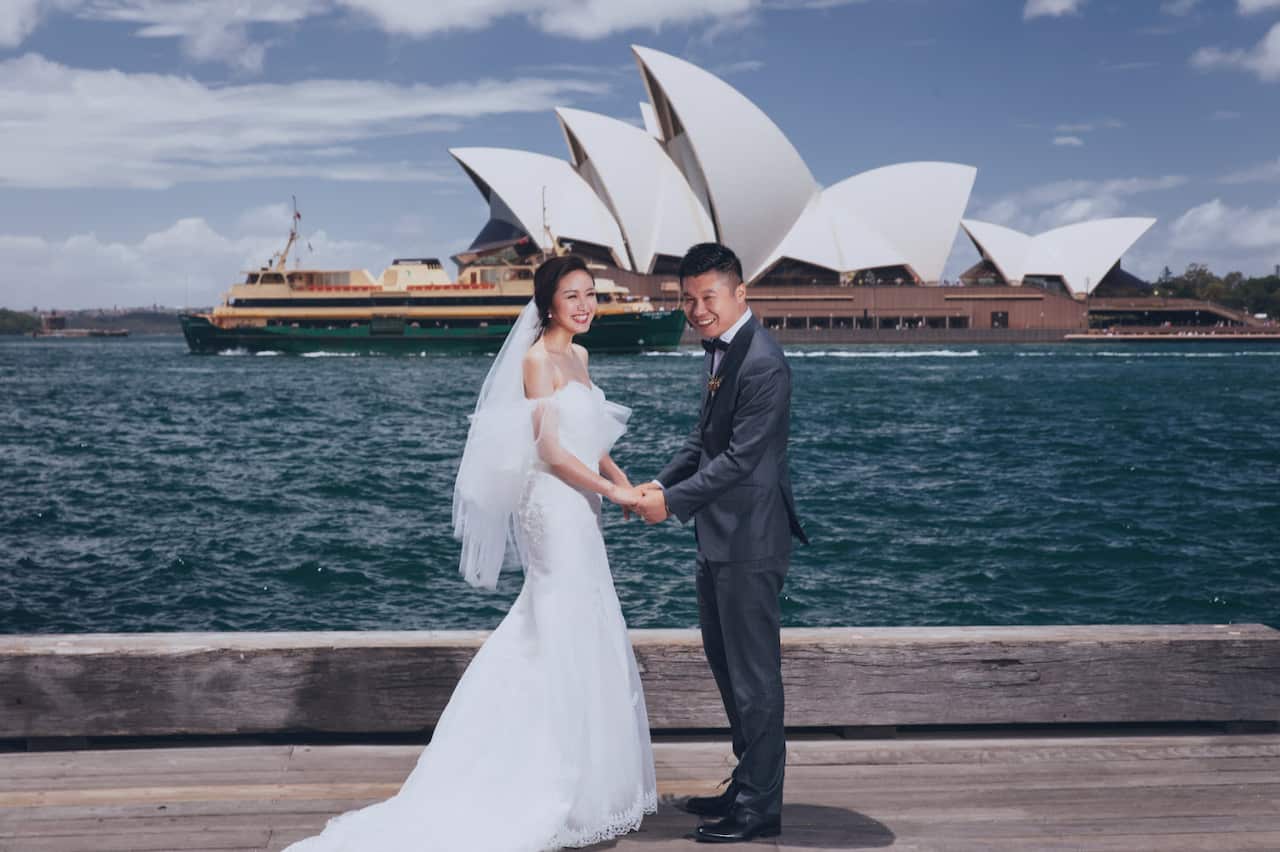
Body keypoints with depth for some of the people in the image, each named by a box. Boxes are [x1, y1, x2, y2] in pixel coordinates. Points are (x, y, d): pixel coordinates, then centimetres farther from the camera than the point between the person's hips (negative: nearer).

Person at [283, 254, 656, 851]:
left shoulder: (578, 357, 15)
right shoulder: (539, 358, -12)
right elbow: (549, 449, -18)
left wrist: (622, 481, 4)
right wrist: (610, 489, -17)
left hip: (578, 510, 9)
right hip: (554, 506, -9)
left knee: (563, 637, 13)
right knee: (571, 643, -3)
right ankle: (567, 795, 7)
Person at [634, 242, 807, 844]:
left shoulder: (763, 365, -20)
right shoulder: (720, 351, 12)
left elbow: (741, 458, -22)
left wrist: (673, 502, -19)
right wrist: (660, 484, 3)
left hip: (749, 542, -10)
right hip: (719, 539, 10)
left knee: (754, 673, 0)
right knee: (726, 665, 19)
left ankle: (761, 806, 11)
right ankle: (747, 785, 33)